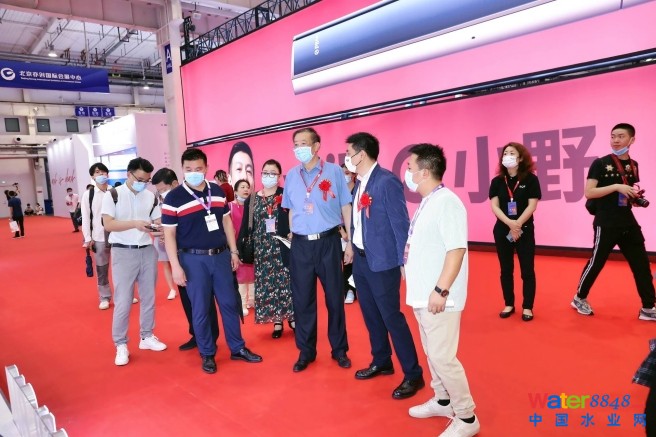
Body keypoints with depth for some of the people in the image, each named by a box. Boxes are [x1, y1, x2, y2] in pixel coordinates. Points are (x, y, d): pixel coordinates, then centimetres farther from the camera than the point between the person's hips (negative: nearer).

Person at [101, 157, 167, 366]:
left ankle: (147, 336, 30)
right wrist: (135, 224, -27)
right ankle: (121, 345, 16)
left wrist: (159, 230, -16)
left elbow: (158, 222, 8)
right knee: (123, 301, 2)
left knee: (149, 297, 14)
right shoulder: (113, 195, -6)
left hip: (148, 251, 4)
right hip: (123, 252, -4)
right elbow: (108, 224, -14)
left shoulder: (151, 196, 5)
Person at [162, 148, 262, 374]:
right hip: (194, 259, -4)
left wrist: (233, 251, 11)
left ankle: (238, 348, 25)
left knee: (230, 304, 11)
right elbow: (169, 234, -7)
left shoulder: (217, 191, 6)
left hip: (221, 255, 4)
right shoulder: (174, 198, -8)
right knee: (200, 310, 6)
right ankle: (207, 354, 23)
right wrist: (175, 266, -12)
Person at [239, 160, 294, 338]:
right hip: (262, 249, 3)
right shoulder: (252, 200, 6)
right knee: (267, 283, 6)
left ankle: (291, 317, 20)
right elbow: (245, 226, 7)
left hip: (283, 247, -3)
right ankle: (277, 321, 18)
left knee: (287, 281, 3)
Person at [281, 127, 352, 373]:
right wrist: (293, 237, 6)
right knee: (302, 300, 9)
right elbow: (292, 211, 13)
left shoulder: (334, 171, -2)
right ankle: (306, 351, 27)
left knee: (335, 297, 10)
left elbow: (346, 208, 0)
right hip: (300, 245, 3)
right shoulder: (291, 176, 7)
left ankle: (339, 350, 28)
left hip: (328, 242, -2)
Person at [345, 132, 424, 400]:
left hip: (382, 261, -8)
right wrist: (353, 249, 13)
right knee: (371, 314, 18)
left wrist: (404, 262, -15)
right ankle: (381, 362, 36)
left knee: (392, 317, 0)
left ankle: (413, 375, 15)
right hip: (361, 259, 8)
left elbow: (400, 223, -17)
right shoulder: (360, 183, 8)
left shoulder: (387, 181, -17)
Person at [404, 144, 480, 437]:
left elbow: (456, 249, -23)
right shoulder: (427, 203, 11)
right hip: (422, 295, 9)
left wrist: (441, 290, -24)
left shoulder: (447, 202, -17)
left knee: (442, 357, -2)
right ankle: (442, 401, 36)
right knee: (432, 353, 19)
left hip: (438, 297, -9)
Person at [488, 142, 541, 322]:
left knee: (527, 270, 2)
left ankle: (527, 307, 13)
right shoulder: (497, 181, 3)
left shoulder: (530, 179, -3)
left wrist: (517, 224, -19)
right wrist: (509, 223, -19)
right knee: (506, 269, 10)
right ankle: (509, 305, 22)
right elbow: (494, 206, -4)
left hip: (525, 229, -2)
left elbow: (532, 205, -9)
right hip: (502, 230, 3)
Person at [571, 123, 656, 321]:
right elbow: (588, 192, -15)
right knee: (596, 262, 2)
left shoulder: (633, 165, 11)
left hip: (628, 223, 6)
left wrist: (637, 199, 2)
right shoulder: (600, 163, -8)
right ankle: (579, 298, 21)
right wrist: (616, 187, -23)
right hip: (606, 224, -6)